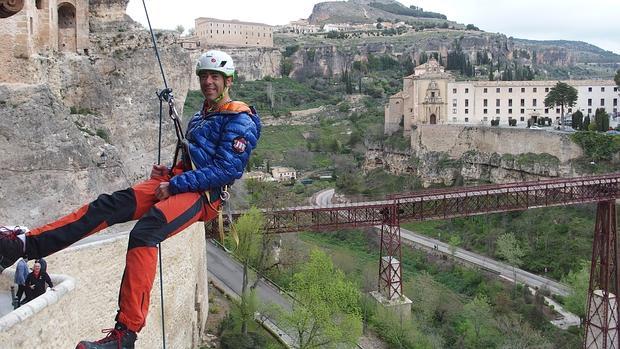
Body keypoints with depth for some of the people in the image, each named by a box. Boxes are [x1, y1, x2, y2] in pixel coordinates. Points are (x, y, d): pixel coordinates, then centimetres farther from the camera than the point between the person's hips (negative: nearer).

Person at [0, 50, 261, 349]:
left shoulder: (240, 121, -4)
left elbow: (227, 169, -15)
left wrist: (175, 185, -16)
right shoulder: (201, 116, 25)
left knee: (143, 233, -32)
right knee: (107, 206, -11)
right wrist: (168, 172, 12)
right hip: (176, 183, 8)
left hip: (203, 195, -8)